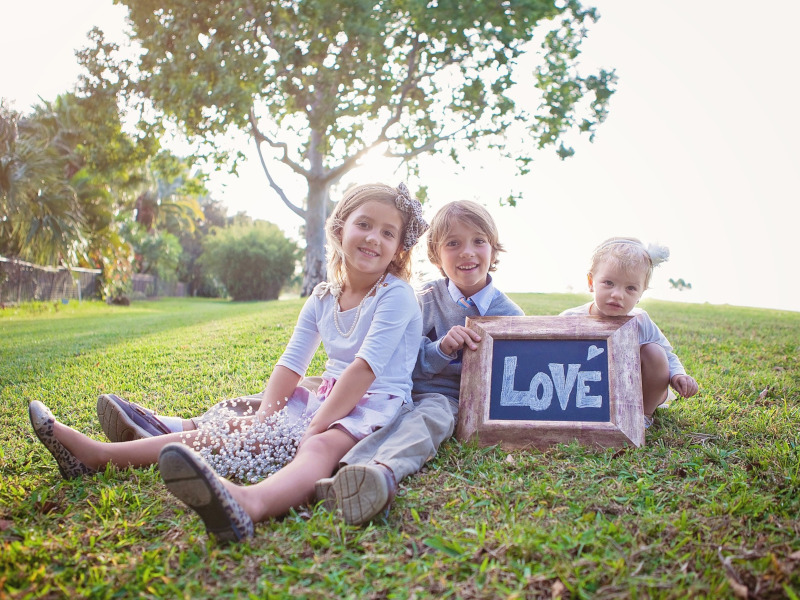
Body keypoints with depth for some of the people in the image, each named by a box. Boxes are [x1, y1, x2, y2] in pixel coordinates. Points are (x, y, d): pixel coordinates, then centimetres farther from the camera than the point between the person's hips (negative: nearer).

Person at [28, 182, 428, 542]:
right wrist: (263, 417, -12)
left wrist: (314, 428, -24)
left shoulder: (396, 295, -9)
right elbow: (290, 364, 5)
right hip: (326, 398, 7)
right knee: (236, 431, -1)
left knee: (319, 446, -38)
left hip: (374, 404, -7)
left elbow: (366, 367, -20)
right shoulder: (321, 300, 12)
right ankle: (98, 455, -2)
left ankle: (250, 503, -71)